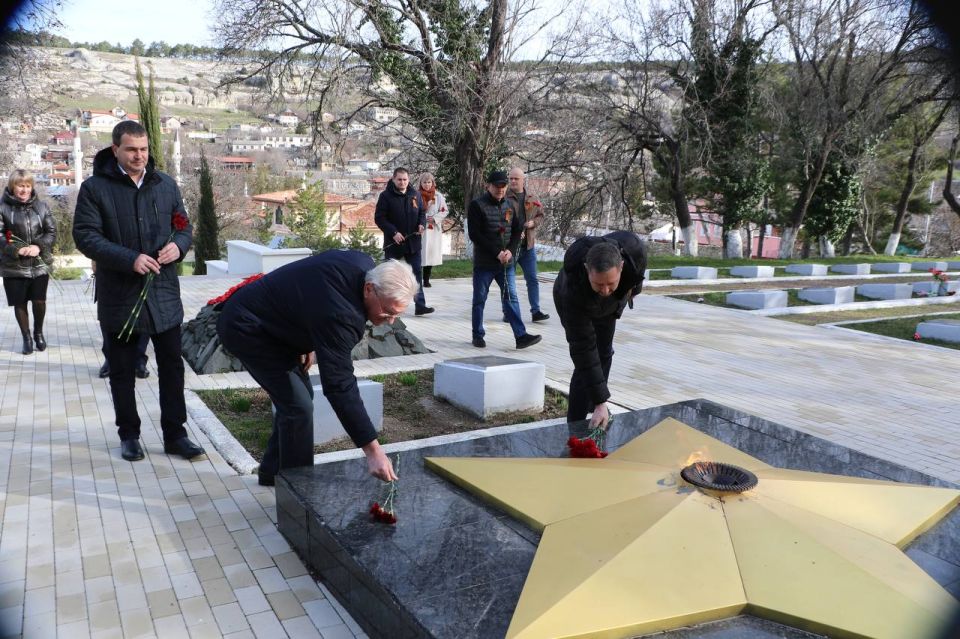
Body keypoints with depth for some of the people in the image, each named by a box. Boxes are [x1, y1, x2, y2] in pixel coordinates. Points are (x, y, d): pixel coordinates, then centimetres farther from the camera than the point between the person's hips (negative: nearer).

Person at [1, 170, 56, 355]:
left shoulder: (41, 206, 2)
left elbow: (52, 231, 2)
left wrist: (39, 246, -14)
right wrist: (16, 249, -21)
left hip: (39, 264, 1)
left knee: (39, 300, 3)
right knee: (20, 303, 7)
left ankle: (38, 333, 28)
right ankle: (26, 337, 23)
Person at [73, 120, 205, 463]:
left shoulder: (166, 184, 7)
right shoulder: (95, 187, -4)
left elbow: (185, 227, 13)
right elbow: (85, 236, -10)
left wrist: (178, 246, -11)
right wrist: (129, 260, -22)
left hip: (164, 293, 3)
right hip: (119, 296, -2)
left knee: (172, 366, 6)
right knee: (122, 370, 10)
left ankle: (175, 434, 17)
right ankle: (129, 435, 25)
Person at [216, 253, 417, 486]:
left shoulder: (364, 265, -12)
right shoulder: (338, 315, -37)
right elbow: (340, 386, -38)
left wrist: (311, 342, 2)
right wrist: (372, 451, -38)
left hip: (271, 322, 10)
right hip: (245, 328, -9)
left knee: (298, 395, 15)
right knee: (298, 404, -13)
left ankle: (274, 471, 29)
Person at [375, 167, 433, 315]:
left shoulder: (415, 195, 7)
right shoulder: (386, 196, -7)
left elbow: (422, 212, 16)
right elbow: (379, 218, -9)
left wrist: (422, 224, -6)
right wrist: (393, 232, -20)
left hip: (413, 242, 4)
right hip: (393, 242, -4)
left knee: (417, 272, 3)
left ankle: (420, 305, 6)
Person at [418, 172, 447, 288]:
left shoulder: (438, 196, 4)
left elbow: (444, 211, 4)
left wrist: (434, 218, -9)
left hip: (434, 229, 2)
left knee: (431, 254, 3)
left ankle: (426, 280, 12)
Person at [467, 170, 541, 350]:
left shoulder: (509, 206, 11)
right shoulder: (477, 205, -6)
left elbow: (517, 231, 12)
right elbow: (475, 234, -13)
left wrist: (510, 250, -7)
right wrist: (497, 252, -16)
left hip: (506, 262, 4)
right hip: (484, 263, -4)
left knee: (511, 298, 0)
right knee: (479, 299, 6)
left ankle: (521, 336, -3)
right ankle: (478, 335, 18)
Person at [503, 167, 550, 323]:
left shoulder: (531, 199, 8)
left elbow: (540, 215, 19)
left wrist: (533, 222, -3)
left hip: (528, 245, 4)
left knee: (532, 279, 5)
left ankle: (536, 311, 11)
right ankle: (507, 312, 15)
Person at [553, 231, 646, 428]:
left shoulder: (635, 249, -41)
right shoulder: (573, 288, -48)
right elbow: (583, 349, -44)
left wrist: (634, 288, 7)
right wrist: (600, 403, -44)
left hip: (612, 303, 5)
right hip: (575, 305, -4)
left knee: (604, 354, 16)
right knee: (586, 361, -16)